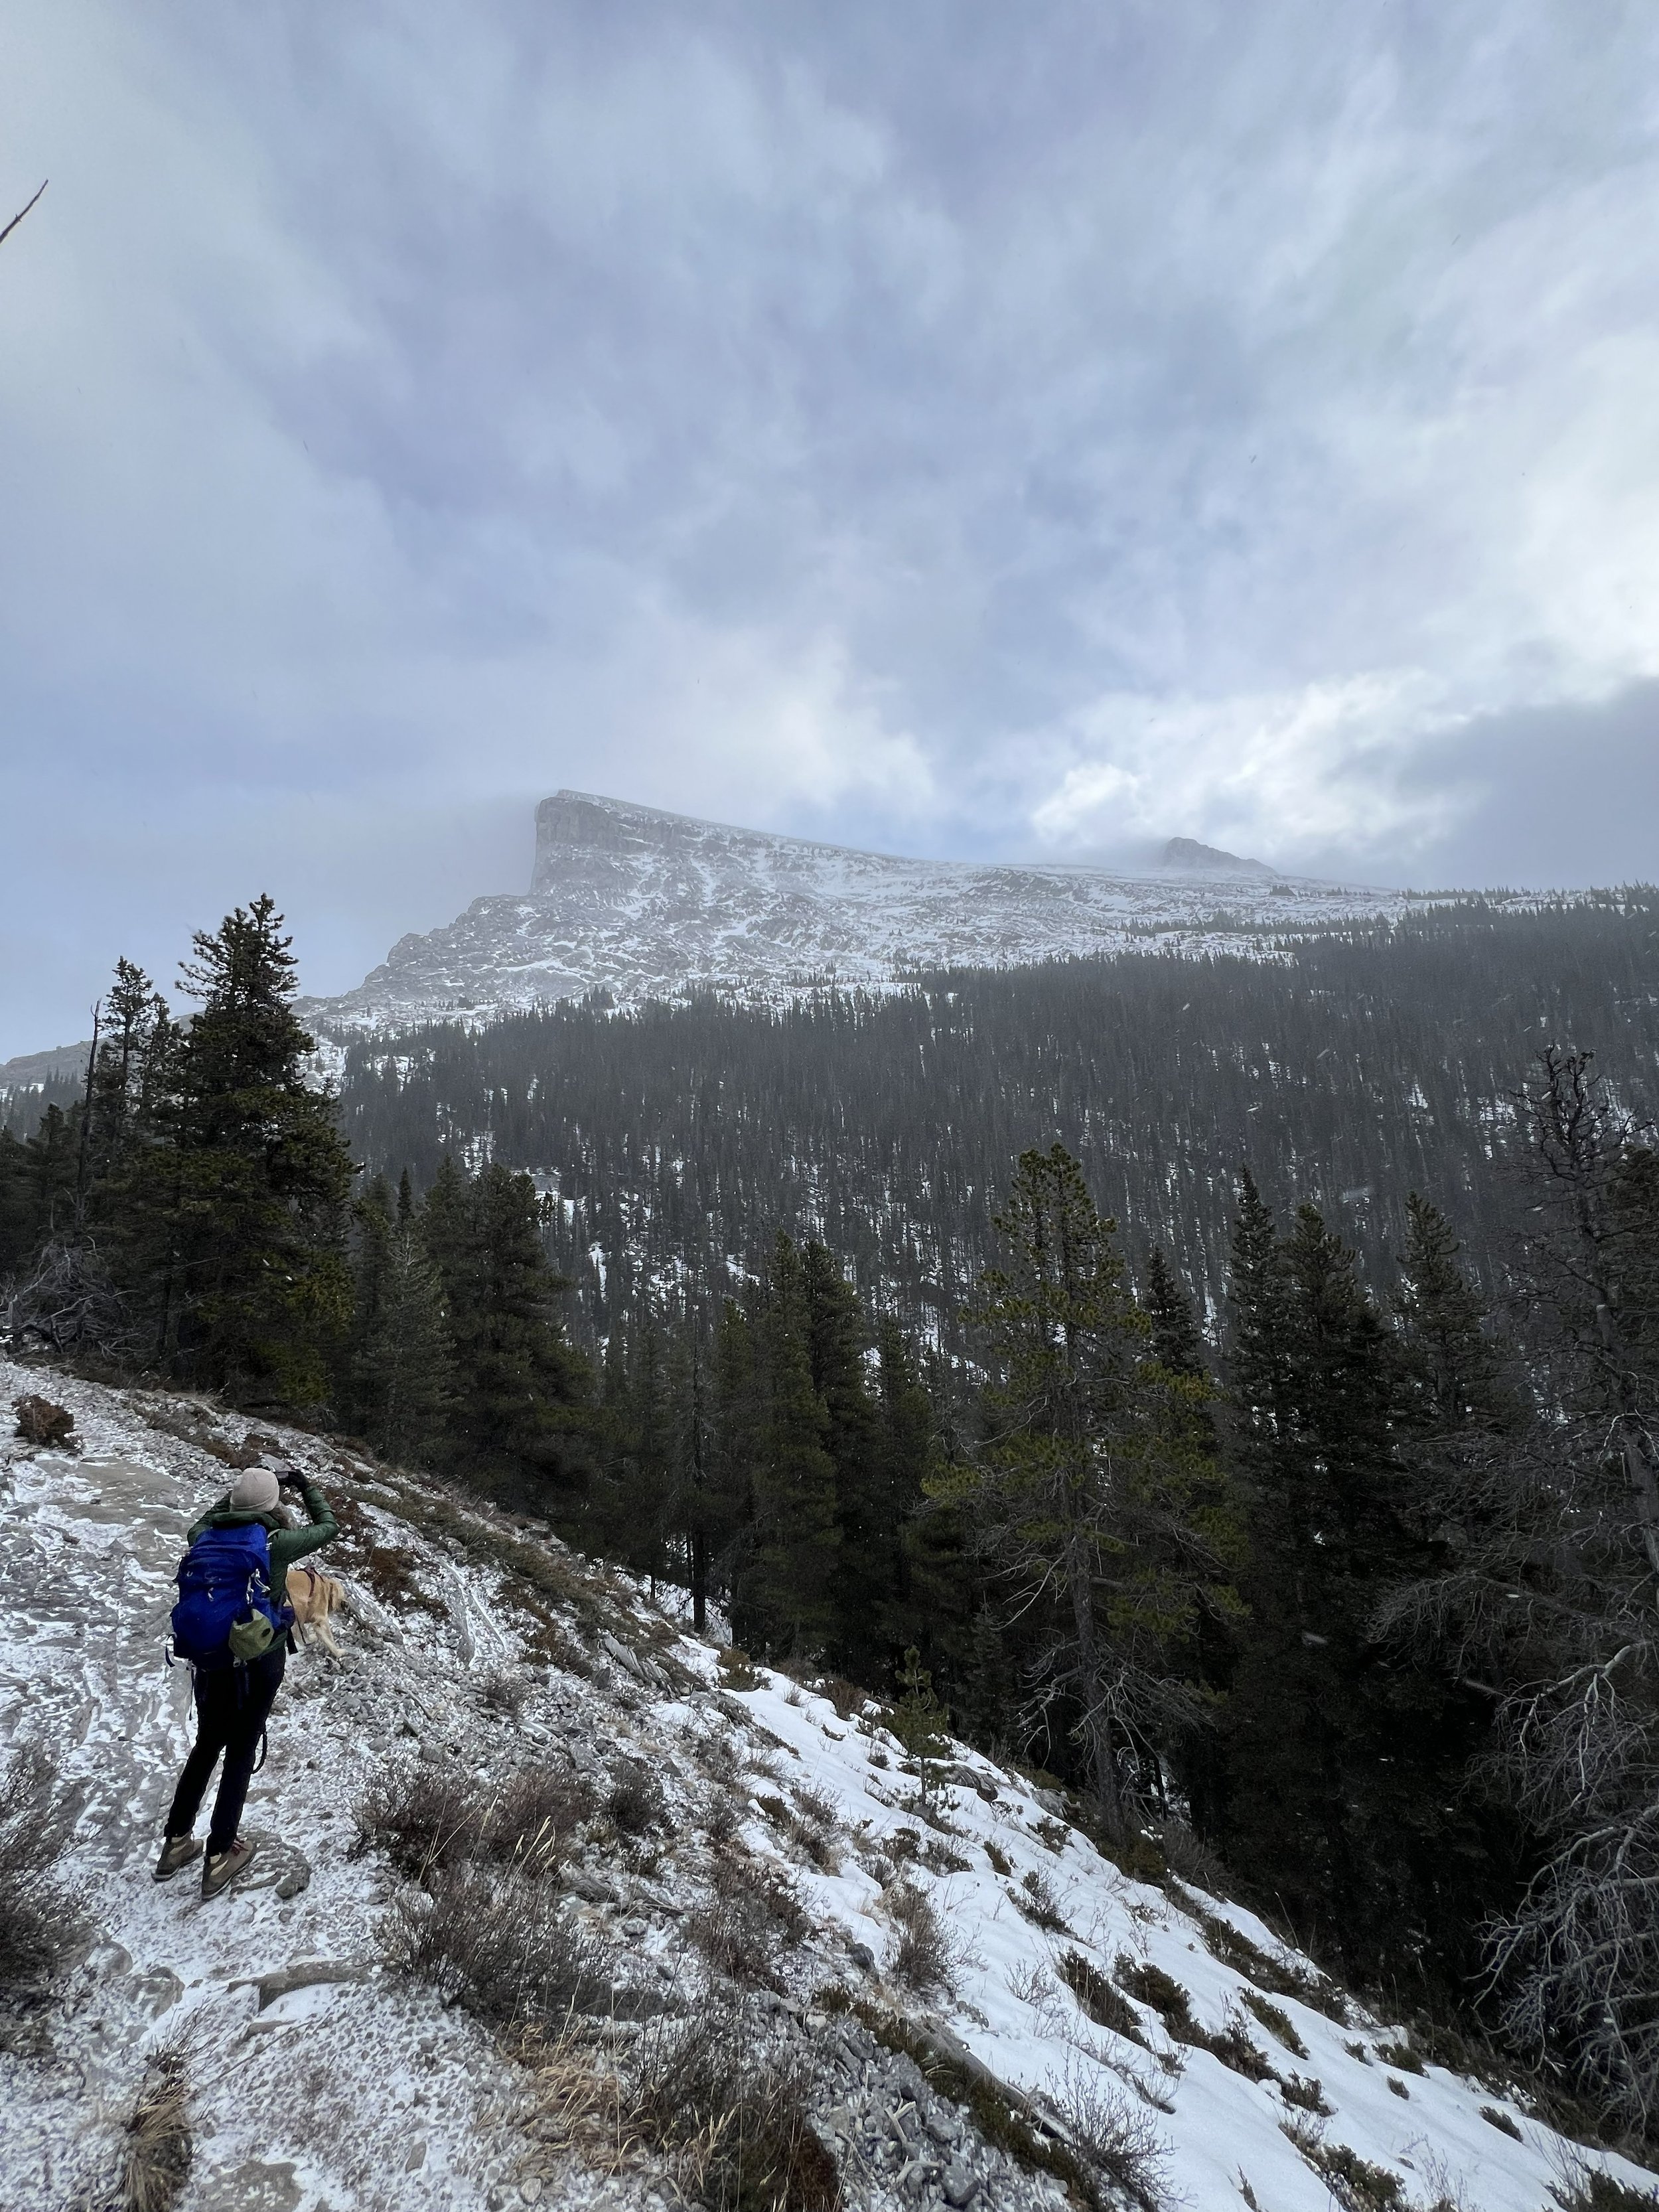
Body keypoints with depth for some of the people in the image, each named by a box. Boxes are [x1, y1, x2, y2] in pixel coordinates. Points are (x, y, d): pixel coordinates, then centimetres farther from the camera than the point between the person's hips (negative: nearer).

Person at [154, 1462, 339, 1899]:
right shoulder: (277, 1543, -19)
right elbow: (329, 1527, -2)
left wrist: (236, 1493, 17)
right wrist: (307, 1487, 9)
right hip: (261, 1662, -4)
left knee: (205, 1747, 23)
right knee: (240, 1755, 11)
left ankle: (175, 1845, 34)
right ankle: (218, 1859, 21)